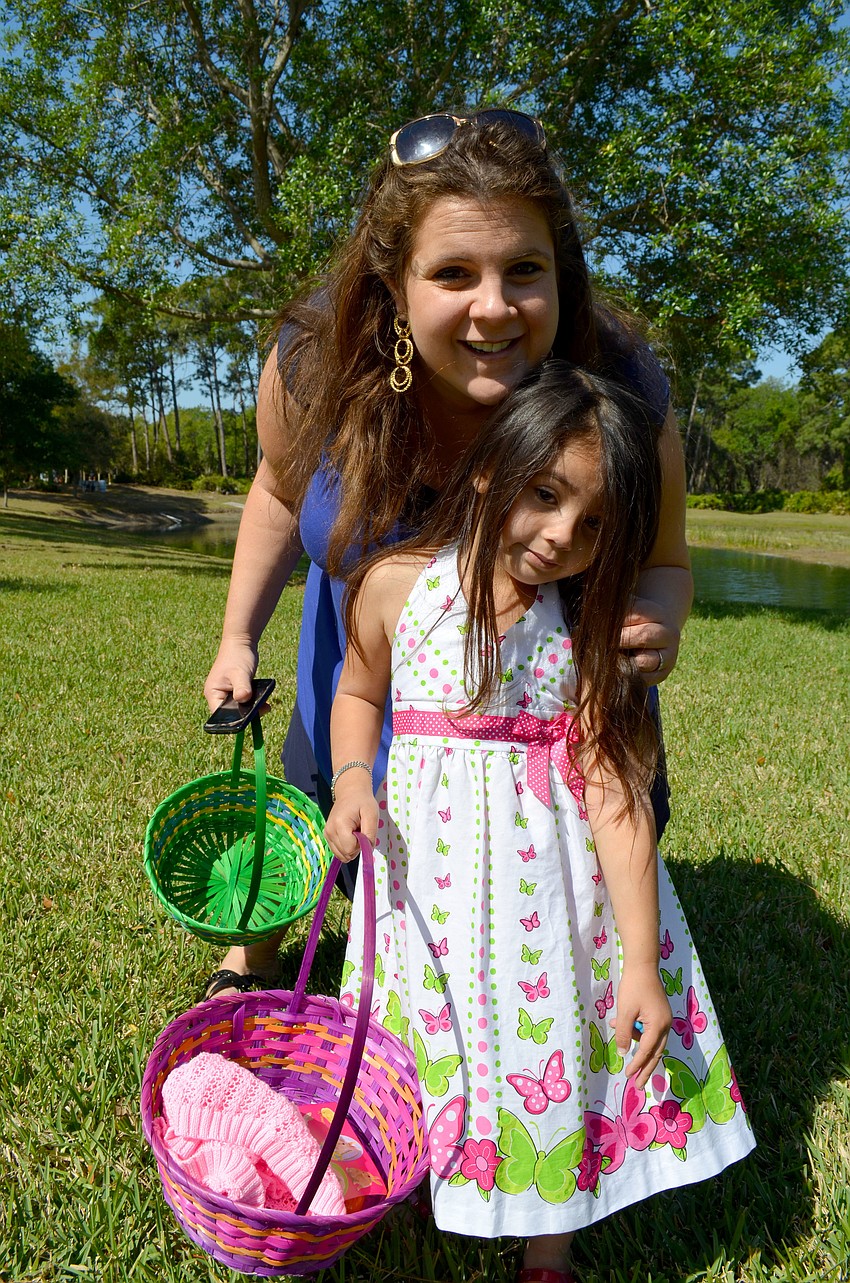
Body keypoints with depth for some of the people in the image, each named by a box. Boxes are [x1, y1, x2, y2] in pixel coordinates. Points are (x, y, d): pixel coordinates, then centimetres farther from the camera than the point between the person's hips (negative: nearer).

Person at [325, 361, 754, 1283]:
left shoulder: (590, 627, -11)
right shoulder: (398, 585, -8)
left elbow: (614, 792, -14)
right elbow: (359, 693, 10)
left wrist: (641, 959, -14)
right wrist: (352, 781, -9)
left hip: (557, 866, 0)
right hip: (433, 855, 1)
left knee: (559, 1044, 12)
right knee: (445, 1040, 14)